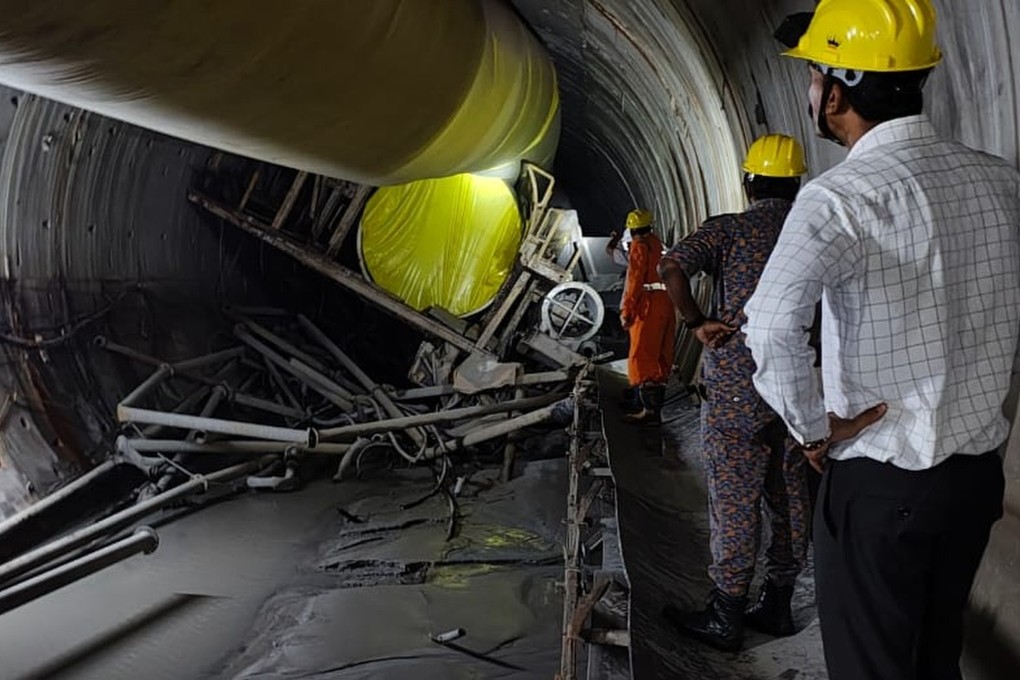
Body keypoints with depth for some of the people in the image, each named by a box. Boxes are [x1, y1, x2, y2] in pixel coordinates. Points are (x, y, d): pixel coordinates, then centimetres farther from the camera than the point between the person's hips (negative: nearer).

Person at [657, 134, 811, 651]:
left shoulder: (728, 229, -7)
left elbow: (671, 267, -22)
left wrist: (697, 323, -12)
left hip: (736, 391, -5)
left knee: (734, 501, 2)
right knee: (790, 497, 14)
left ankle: (725, 618, 13)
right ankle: (777, 606, 26)